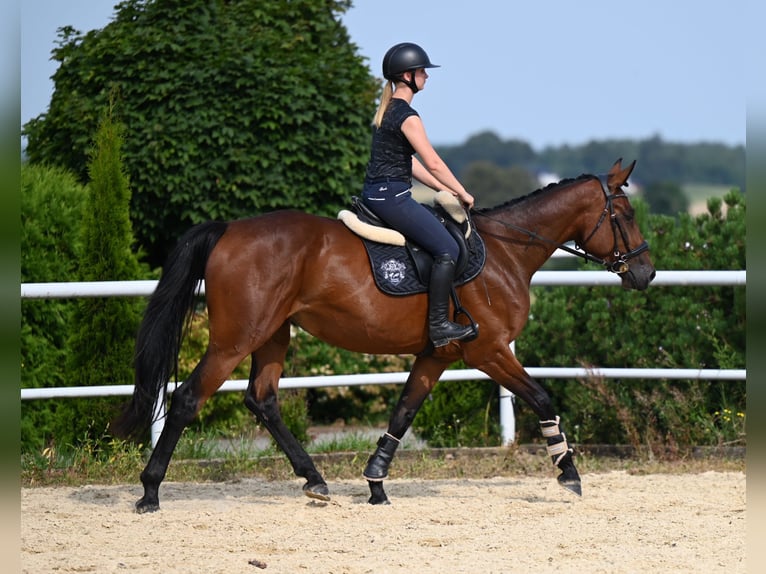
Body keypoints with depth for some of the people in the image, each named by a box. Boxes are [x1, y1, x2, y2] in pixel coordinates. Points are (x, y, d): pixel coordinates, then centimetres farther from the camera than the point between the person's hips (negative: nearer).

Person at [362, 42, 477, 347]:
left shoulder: (388, 110, 17)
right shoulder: (407, 115, -13)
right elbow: (433, 164, -13)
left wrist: (446, 191, 18)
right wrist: (462, 194, 0)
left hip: (376, 194, 11)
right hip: (391, 195, -11)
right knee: (447, 249, -13)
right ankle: (438, 325, -15)